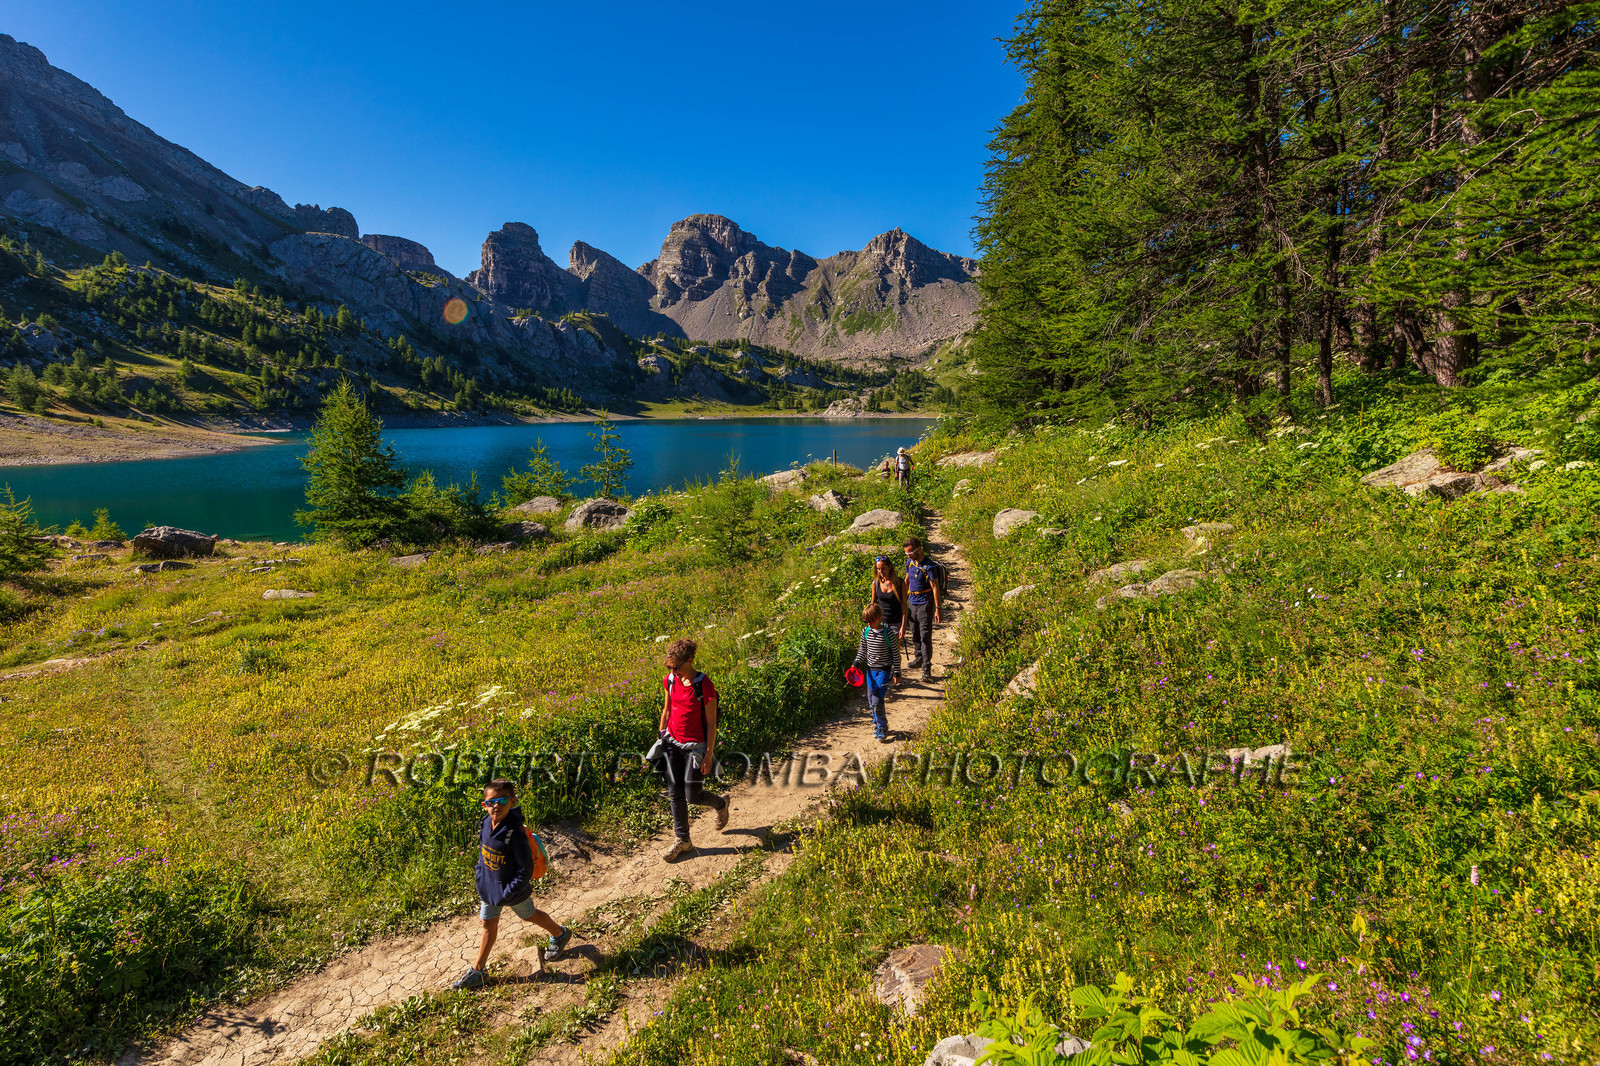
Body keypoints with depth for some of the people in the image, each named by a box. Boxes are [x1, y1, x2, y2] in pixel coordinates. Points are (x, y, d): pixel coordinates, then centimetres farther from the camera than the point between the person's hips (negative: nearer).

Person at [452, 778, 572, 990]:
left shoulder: (515, 833, -34)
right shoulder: (486, 823, -12)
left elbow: (525, 870, -26)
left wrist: (507, 894, -22)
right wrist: (481, 881, 11)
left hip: (513, 888, -5)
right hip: (489, 886, 5)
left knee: (529, 916, 19)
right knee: (488, 925, 18)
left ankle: (560, 934, 45)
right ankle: (477, 972, 35)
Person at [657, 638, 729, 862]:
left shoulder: (704, 686, -19)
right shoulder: (669, 681, -3)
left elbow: (711, 722, -14)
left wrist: (709, 754, -13)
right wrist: (661, 738, 17)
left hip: (695, 746, -5)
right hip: (673, 743, 5)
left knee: (693, 796, 2)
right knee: (675, 794, 7)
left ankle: (720, 804, 35)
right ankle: (682, 841, 22)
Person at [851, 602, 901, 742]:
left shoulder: (888, 633, -13)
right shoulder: (866, 631, 1)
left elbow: (895, 654, -6)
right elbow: (862, 650, 14)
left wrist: (896, 673, -4)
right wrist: (857, 664, 0)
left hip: (884, 671, -5)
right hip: (870, 670, 5)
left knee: (877, 700, -11)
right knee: (871, 701, 10)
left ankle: (883, 727, 6)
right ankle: (877, 723, 30)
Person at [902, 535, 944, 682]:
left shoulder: (929, 566, -18)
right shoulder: (910, 562, 5)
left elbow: (935, 587, -17)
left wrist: (938, 609, -18)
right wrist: (904, 601, 20)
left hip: (925, 604, -7)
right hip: (912, 603, 7)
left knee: (925, 636, -6)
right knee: (915, 634, 18)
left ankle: (926, 668, -3)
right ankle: (918, 658, 35)